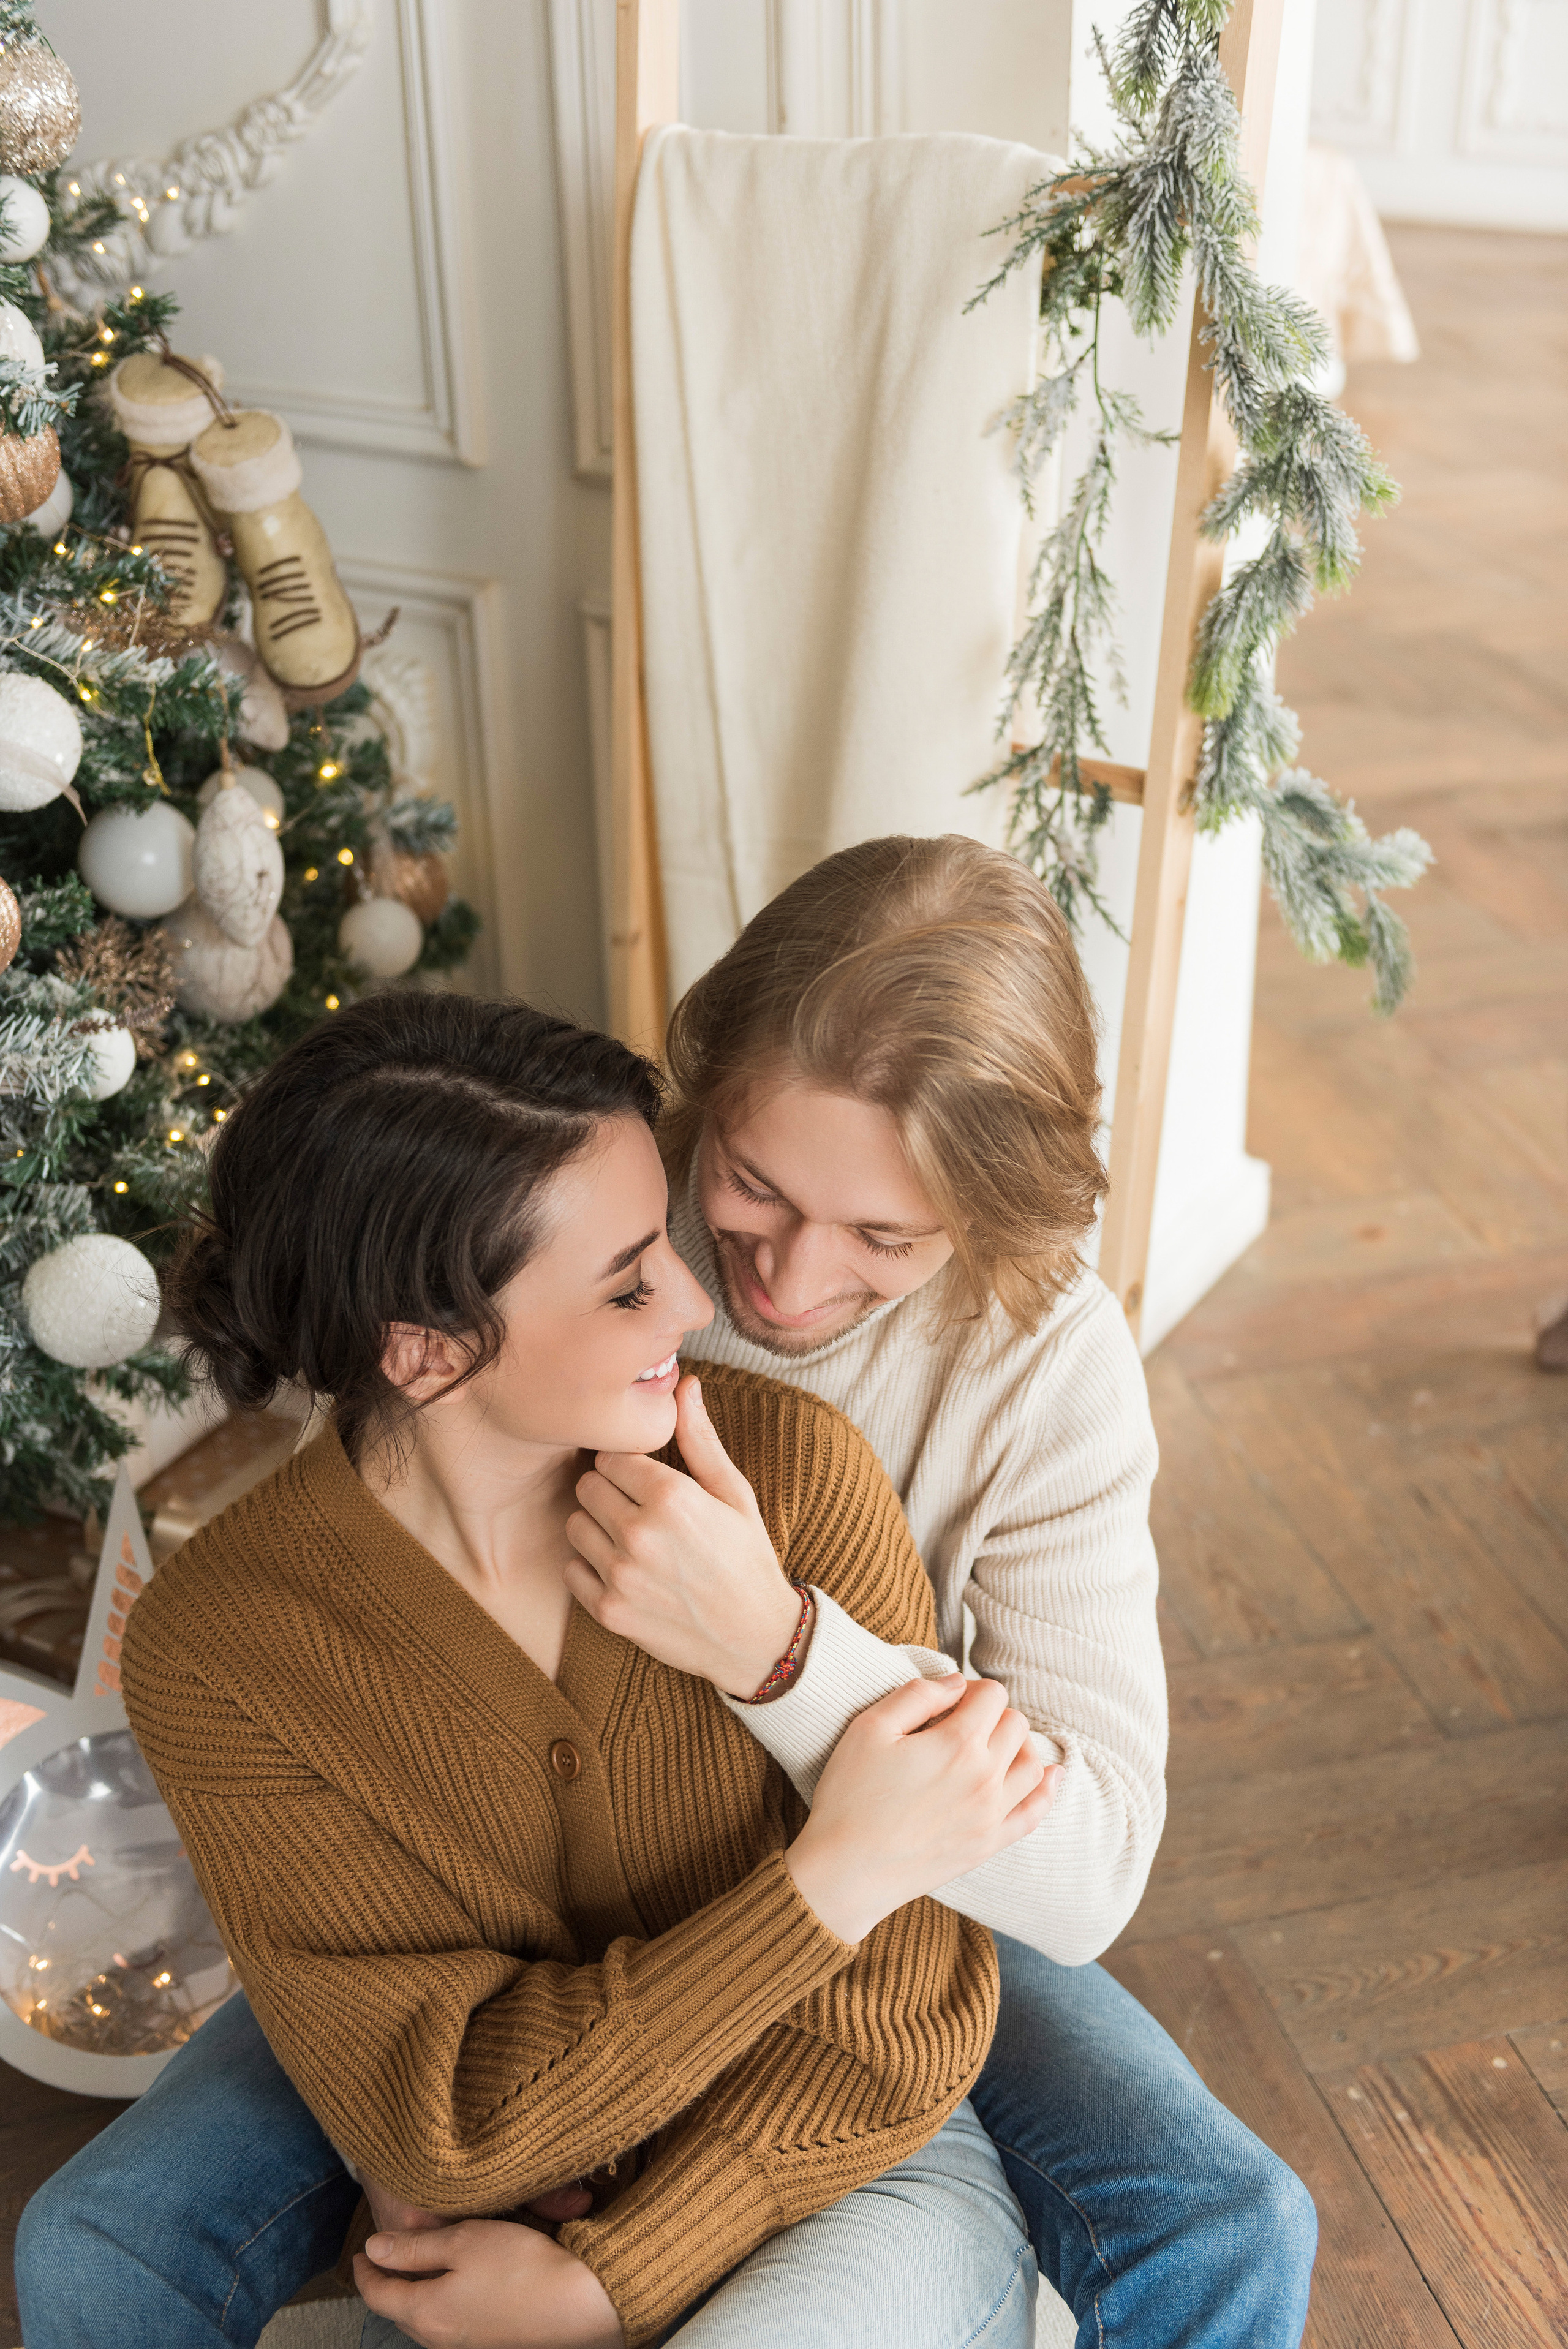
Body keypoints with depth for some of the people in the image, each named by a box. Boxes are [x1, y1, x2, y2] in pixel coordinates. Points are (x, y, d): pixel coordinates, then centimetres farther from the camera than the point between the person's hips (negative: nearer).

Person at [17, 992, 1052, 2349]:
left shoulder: (788, 1470, -21)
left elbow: (892, 2021, -12)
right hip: (485, 2180, 2)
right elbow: (437, 2116, -21)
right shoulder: (216, 1648, -19)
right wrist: (836, 1875, -29)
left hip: (840, 2168, -1)